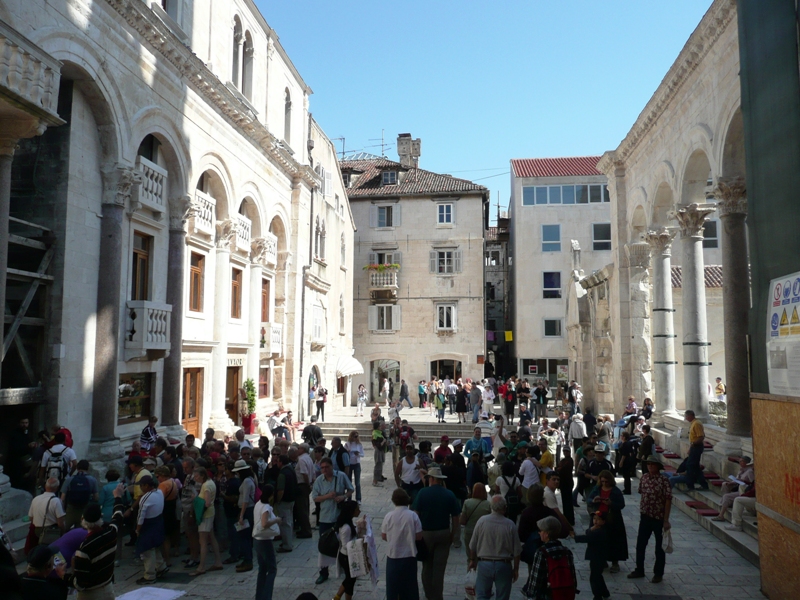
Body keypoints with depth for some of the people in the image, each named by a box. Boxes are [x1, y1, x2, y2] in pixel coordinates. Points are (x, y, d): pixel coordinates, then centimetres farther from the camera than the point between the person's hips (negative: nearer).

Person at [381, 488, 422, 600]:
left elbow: (383, 537, -2)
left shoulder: (389, 516, -12)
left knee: (393, 584, 16)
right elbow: (419, 537, -9)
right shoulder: (413, 515, -14)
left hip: (393, 556, 0)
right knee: (410, 584, 17)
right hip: (409, 555, 0)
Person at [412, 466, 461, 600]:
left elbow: (416, 513, -12)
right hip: (444, 533, 1)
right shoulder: (449, 495, -6)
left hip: (426, 533, -1)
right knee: (439, 566, 8)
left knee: (427, 564, 17)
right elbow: (455, 517, -3)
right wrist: (453, 535, 8)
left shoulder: (423, 493, -11)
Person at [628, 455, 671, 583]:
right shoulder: (644, 478, 1)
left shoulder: (663, 480, -16)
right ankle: (639, 570, 26)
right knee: (640, 544, 11)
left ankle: (658, 574, 23)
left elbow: (668, 500, -15)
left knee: (659, 547, 10)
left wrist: (666, 520, -16)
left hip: (659, 518, -5)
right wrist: (641, 511, 11)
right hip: (645, 517, 5)